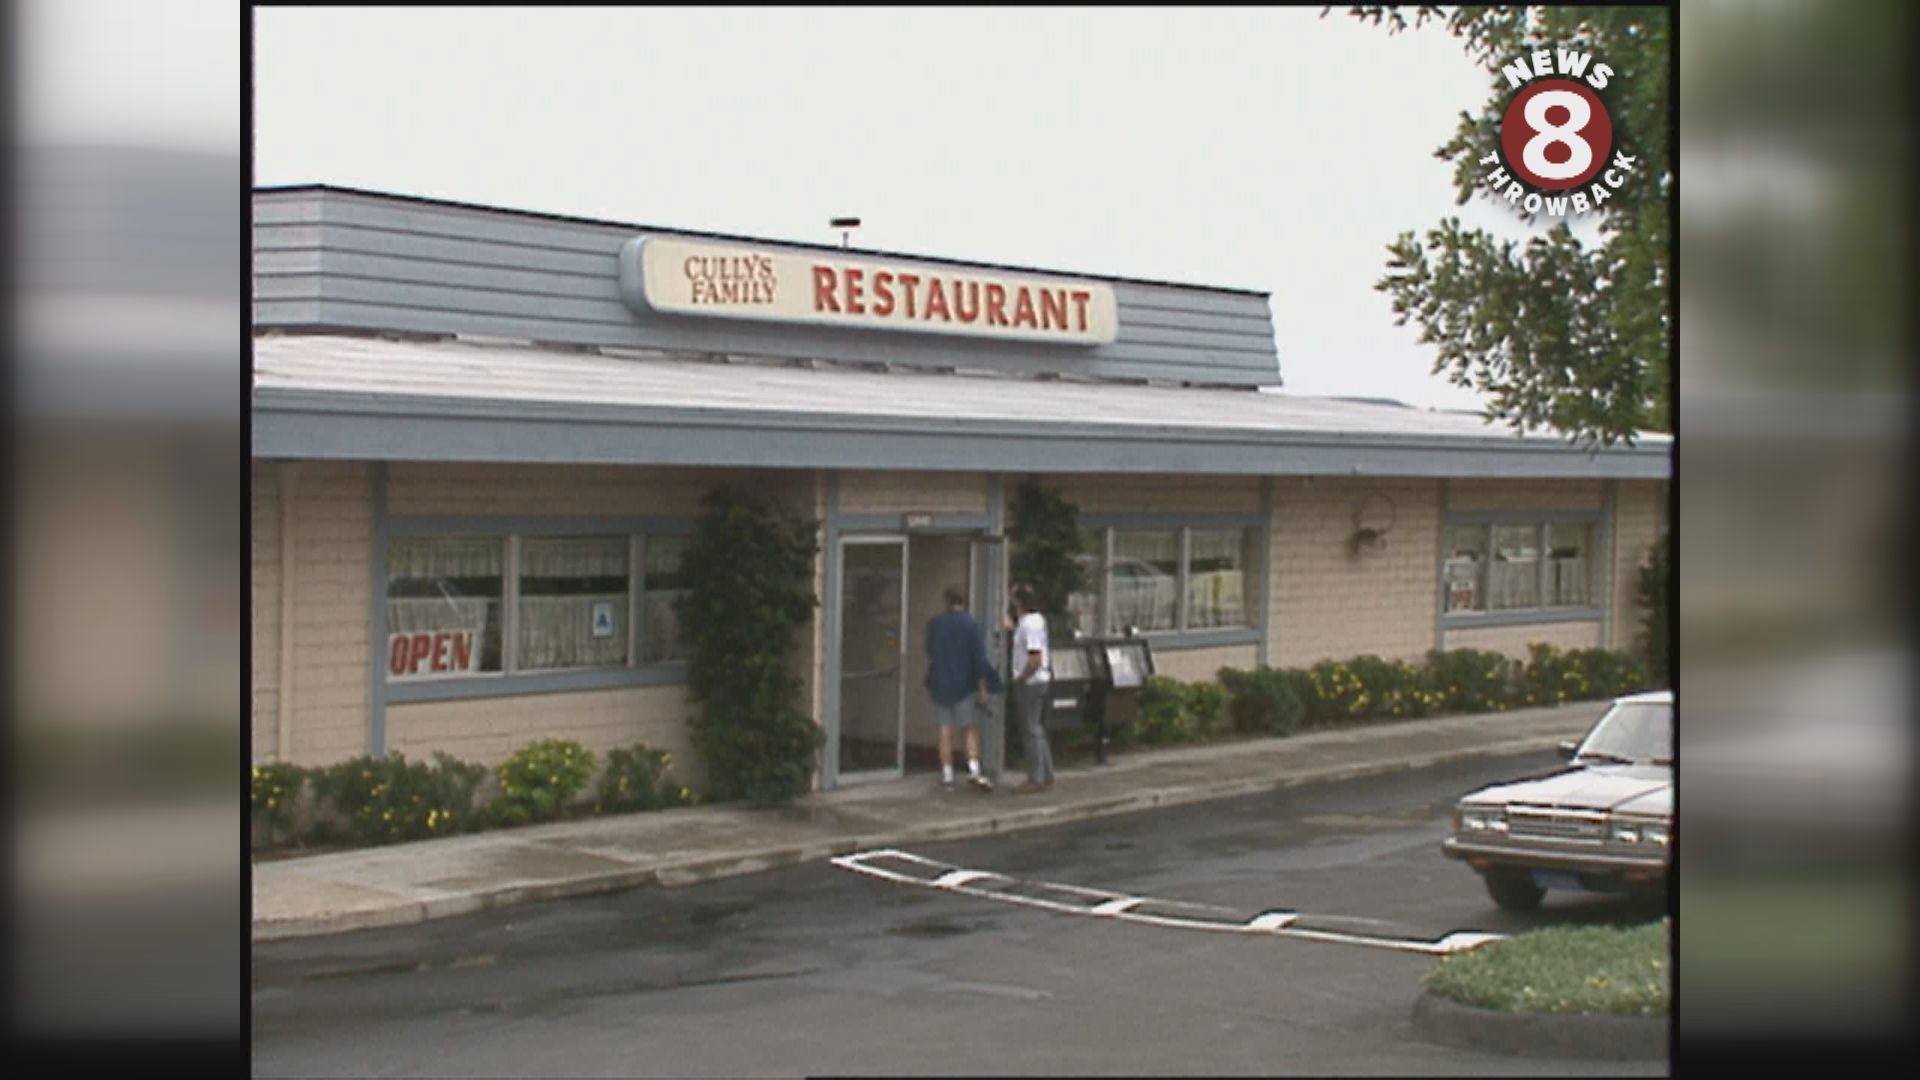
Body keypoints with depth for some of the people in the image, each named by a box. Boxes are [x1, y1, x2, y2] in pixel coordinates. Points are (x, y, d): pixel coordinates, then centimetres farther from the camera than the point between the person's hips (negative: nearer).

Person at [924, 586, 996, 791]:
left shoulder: (934, 623, 2)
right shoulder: (971, 625, -6)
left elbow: (929, 656, 11)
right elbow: (979, 659, -7)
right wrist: (983, 689, -3)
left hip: (940, 684, 2)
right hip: (963, 685, -2)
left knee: (945, 731, 5)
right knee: (971, 729, 3)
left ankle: (947, 776, 5)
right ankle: (974, 770, -12)